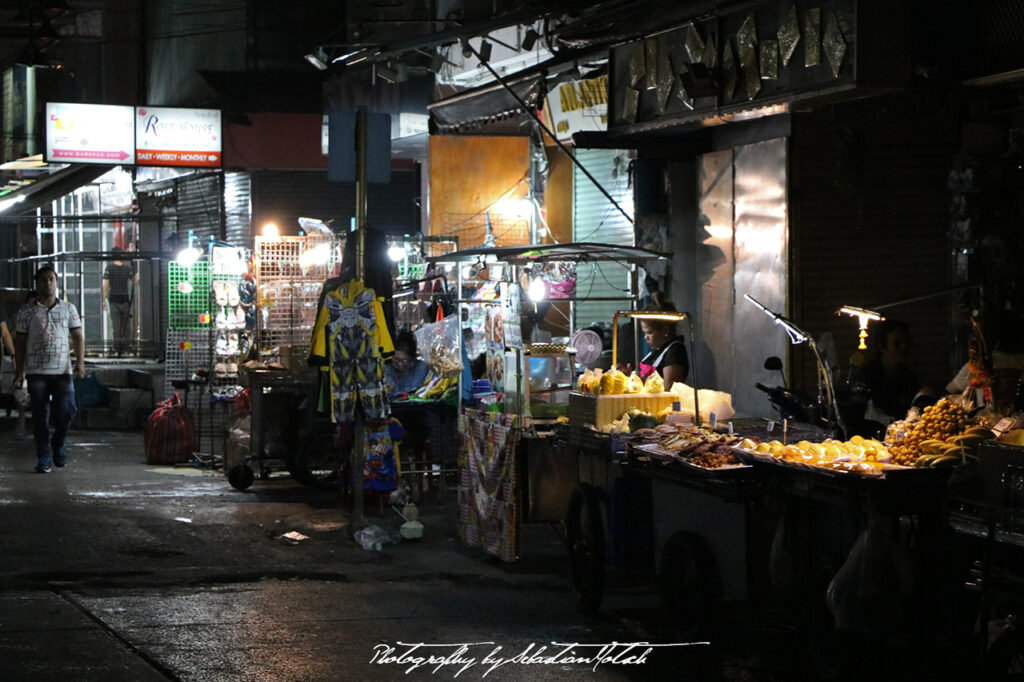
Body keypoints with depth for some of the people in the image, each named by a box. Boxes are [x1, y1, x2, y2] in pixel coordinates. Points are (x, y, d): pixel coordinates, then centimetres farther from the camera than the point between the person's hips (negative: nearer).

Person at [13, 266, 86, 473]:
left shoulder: (68, 309, 10)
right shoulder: (27, 311, 6)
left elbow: (78, 337, 8)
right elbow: (20, 341, 7)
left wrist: (80, 361, -6)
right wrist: (19, 370, 1)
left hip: (62, 371, 1)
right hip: (36, 371, 0)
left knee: (65, 411, -9)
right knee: (40, 416, 0)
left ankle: (58, 445, 19)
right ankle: (43, 459, 7)